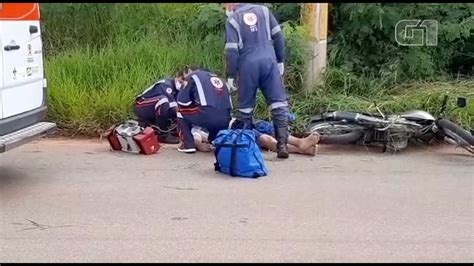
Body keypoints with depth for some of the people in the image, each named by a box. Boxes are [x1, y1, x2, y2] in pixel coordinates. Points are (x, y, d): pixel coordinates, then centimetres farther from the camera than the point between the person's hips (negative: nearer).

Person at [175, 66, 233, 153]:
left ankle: (188, 144, 12)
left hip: (208, 115, -6)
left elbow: (182, 101, 11)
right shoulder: (216, 77, 31)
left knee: (181, 111, 19)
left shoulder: (192, 76, 13)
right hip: (225, 120, 6)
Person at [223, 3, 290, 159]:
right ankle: (282, 144, -8)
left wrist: (230, 75, 0)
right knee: (278, 103, 0)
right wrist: (280, 60, 17)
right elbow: (278, 36, 10)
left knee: (246, 106, 11)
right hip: (268, 60, 2)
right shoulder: (263, 10, 11)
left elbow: (231, 50, -5)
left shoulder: (232, 19, 2)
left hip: (248, 64, -2)